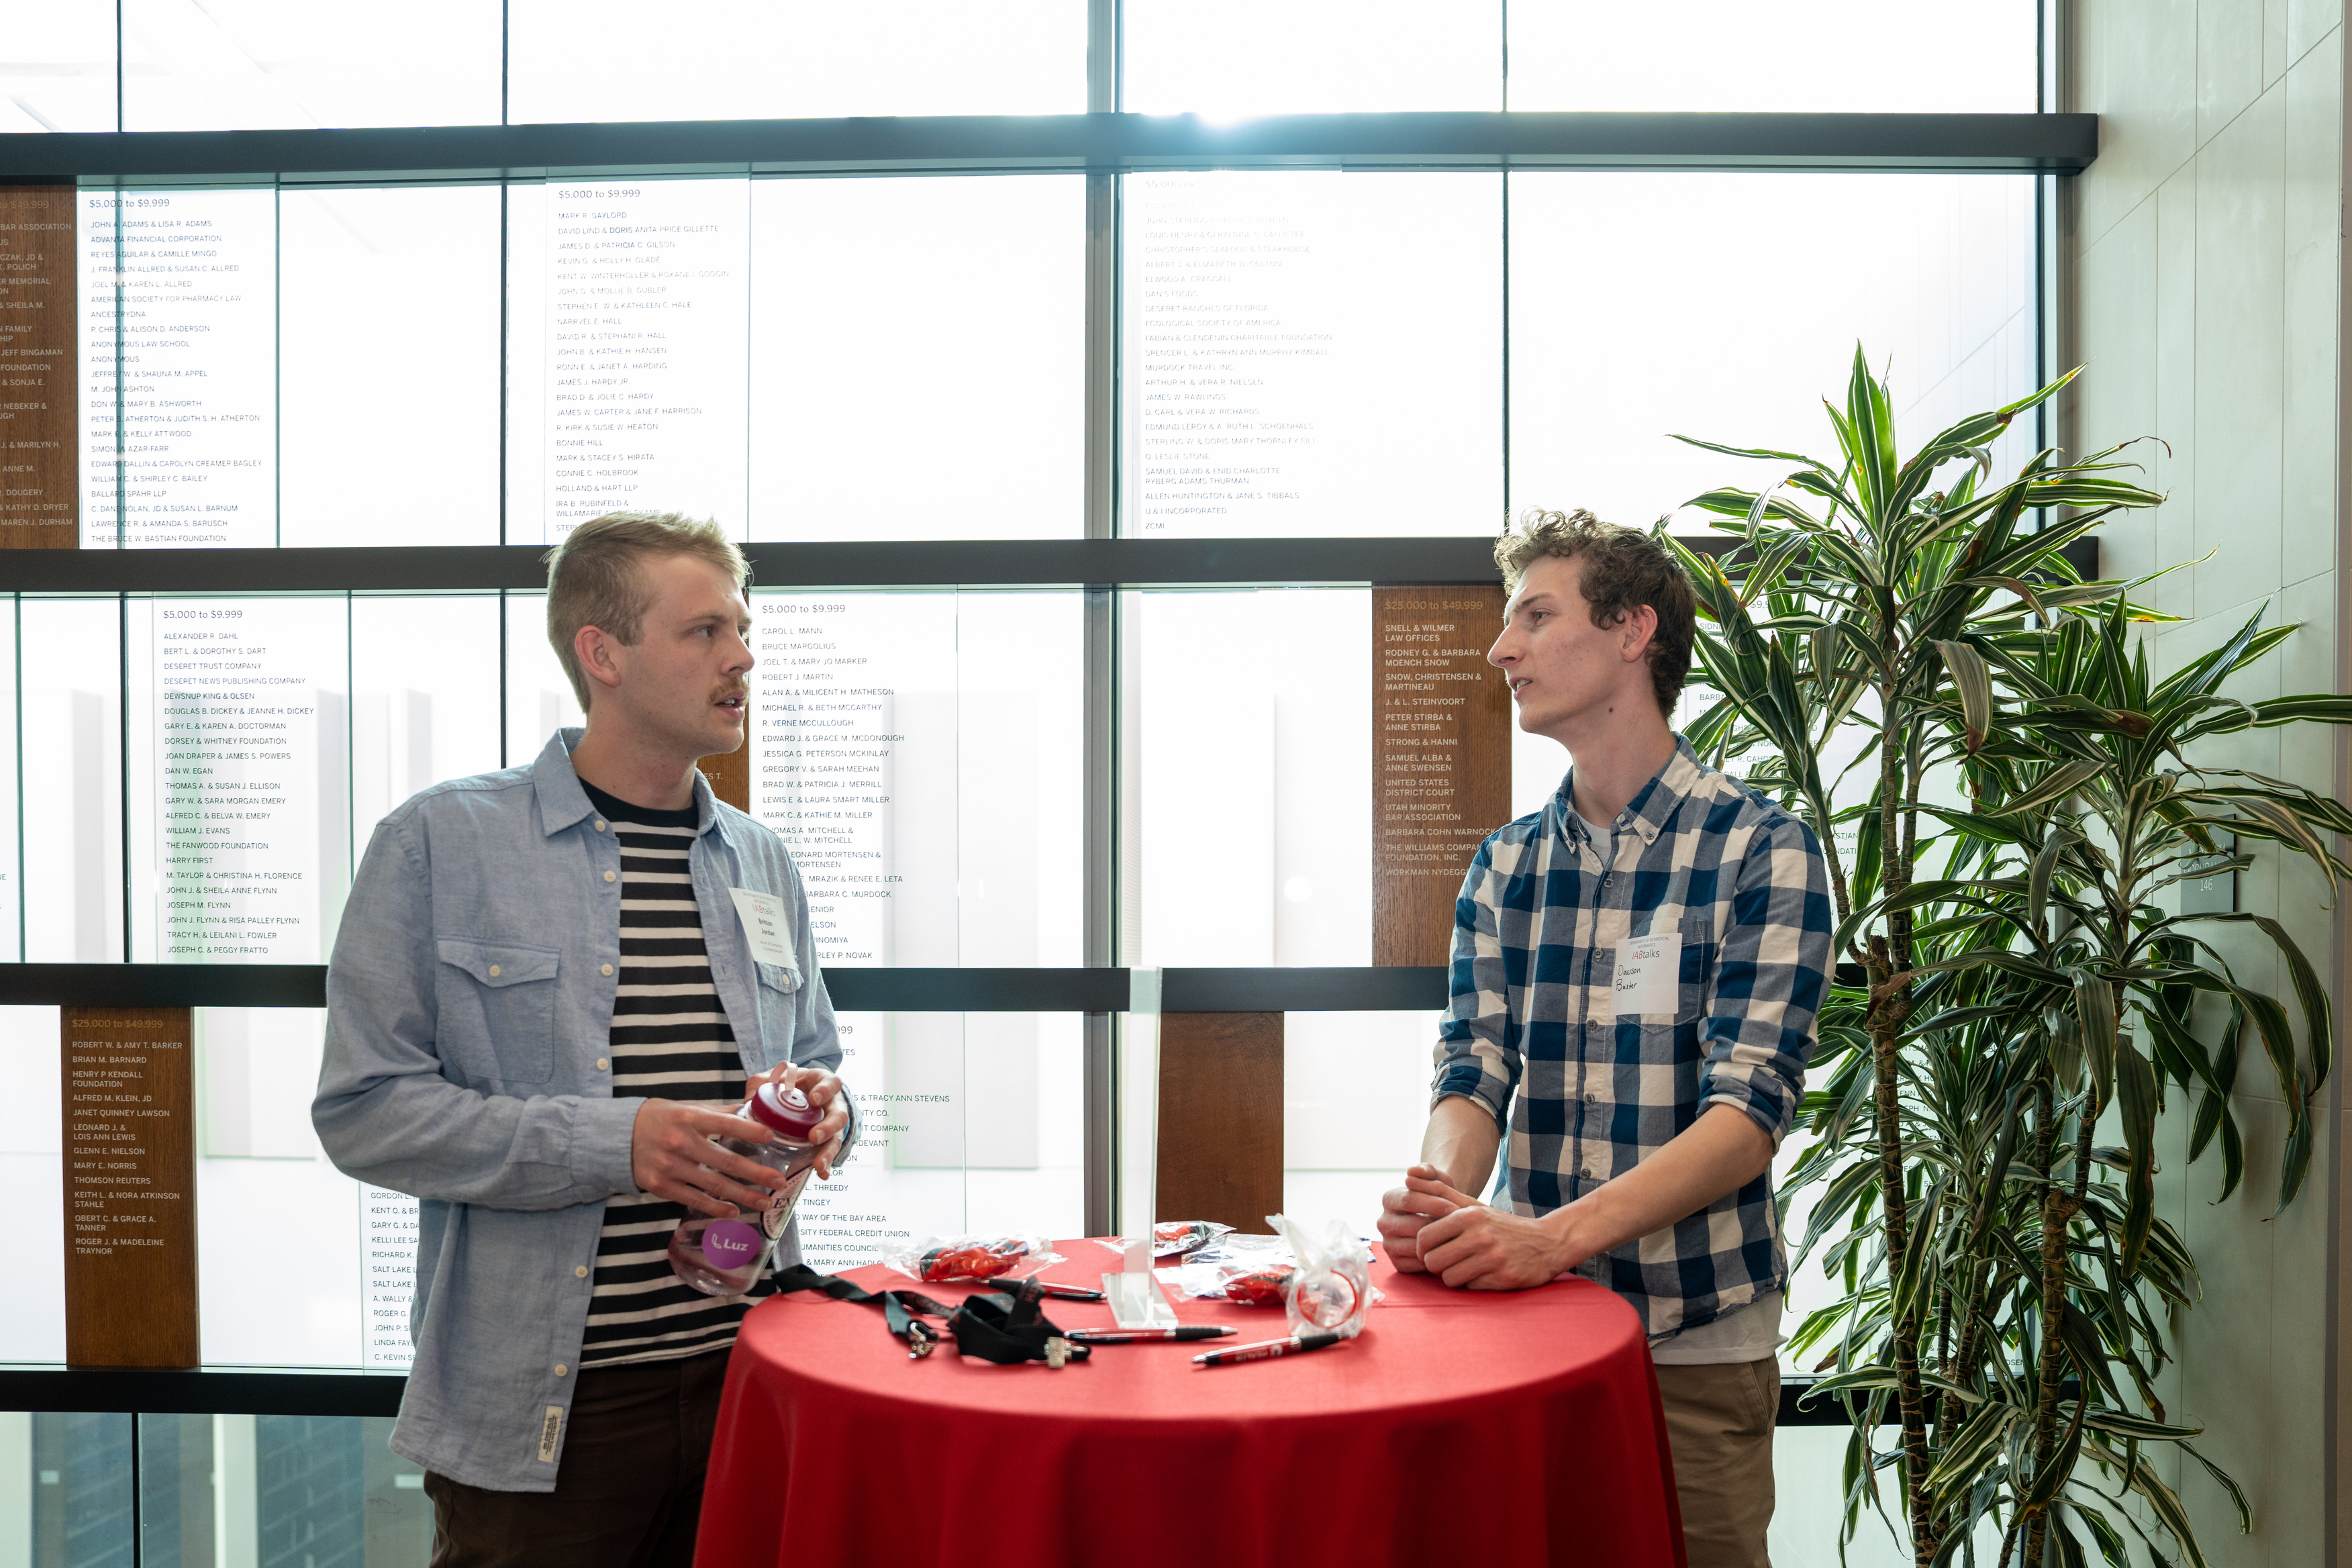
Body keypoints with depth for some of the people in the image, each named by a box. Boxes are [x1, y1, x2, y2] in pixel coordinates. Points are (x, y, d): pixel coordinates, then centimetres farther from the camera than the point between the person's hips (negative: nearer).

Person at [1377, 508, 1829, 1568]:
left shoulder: (1764, 851, -10)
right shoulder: (1504, 866, 5)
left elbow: (1749, 1108, -18)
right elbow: (1475, 1071, -1)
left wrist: (1552, 1235, -31)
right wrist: (1439, 1203, -23)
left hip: (1696, 1340, -4)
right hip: (1531, 1322, 4)